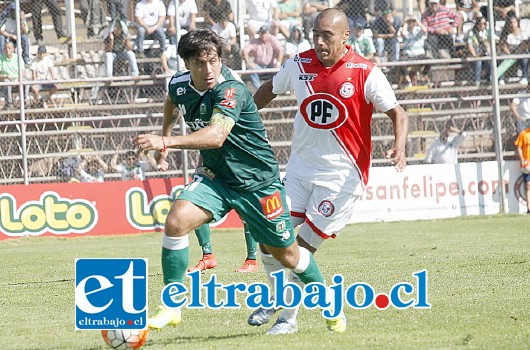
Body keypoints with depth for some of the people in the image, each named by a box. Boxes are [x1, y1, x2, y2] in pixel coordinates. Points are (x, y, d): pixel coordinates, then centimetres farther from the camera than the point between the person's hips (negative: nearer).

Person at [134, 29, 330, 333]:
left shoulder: (231, 89, -28)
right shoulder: (180, 85, -6)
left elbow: (216, 136, -44)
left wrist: (166, 141, -52)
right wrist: (165, 137, 26)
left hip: (259, 181, -5)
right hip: (216, 177, 5)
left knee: (286, 254, 9)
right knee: (176, 220, -23)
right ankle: (172, 306, -13)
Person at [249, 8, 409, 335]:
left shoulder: (365, 73, -12)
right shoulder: (300, 64, 1)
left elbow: (398, 113, -9)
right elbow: (269, 90, 20)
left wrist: (399, 146, -27)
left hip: (342, 176, -5)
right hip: (300, 169, 5)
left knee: (301, 249, -8)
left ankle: (289, 317, 11)